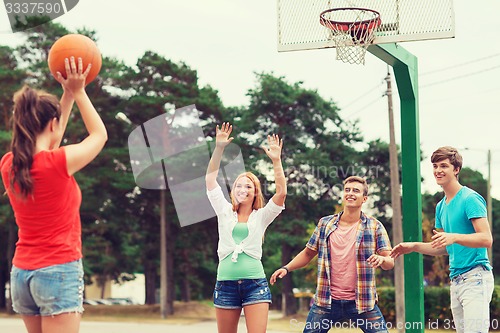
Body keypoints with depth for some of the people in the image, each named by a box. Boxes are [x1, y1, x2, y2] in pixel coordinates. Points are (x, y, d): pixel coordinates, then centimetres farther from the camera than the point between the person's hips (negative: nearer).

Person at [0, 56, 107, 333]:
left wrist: (67, 95, 20)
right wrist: (78, 92, 10)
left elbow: (44, 150, 22)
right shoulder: (59, 162, -14)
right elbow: (100, 135, 3)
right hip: (60, 272, -7)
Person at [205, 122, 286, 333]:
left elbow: (281, 192, -7)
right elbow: (210, 179, 3)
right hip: (226, 283, 2)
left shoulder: (261, 216, 8)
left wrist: (276, 161, -13)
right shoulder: (224, 212, 12)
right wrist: (219, 148, -6)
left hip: (255, 284, -2)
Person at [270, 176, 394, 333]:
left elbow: (390, 262, -2)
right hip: (326, 302, 1)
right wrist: (286, 268, 1)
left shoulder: (375, 226, 1)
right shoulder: (325, 224, 7)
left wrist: (381, 259, -26)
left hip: (362, 302, -1)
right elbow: (308, 253, 16)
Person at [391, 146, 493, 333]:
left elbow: (486, 239, -16)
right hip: (455, 280, 9)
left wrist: (454, 237, -30)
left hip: (475, 277, -9)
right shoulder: (441, 206, 19)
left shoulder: (470, 198, -8)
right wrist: (414, 246, 15)